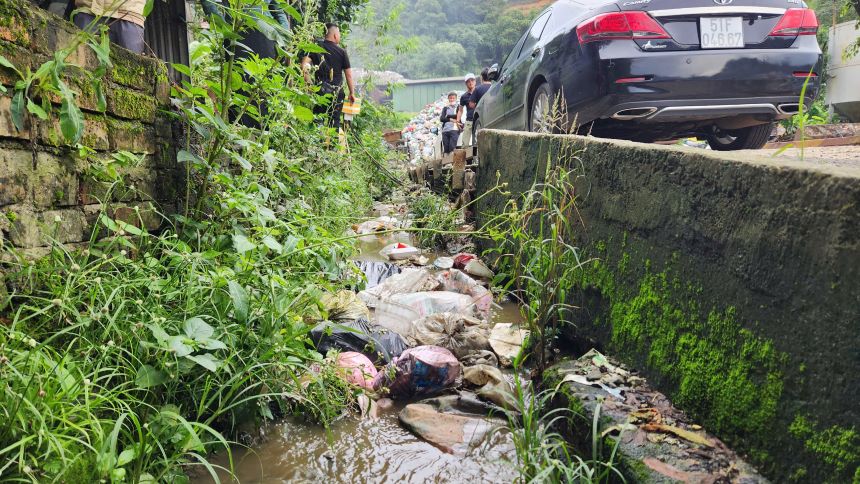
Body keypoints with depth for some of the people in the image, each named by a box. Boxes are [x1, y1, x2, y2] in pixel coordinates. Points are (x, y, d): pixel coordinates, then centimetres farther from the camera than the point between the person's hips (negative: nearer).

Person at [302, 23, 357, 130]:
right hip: (337, 92, -1)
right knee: (335, 120, 6)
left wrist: (309, 84, -2)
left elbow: (304, 65, -10)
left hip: (319, 90, 1)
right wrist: (352, 93, 9)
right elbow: (348, 74, 0)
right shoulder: (342, 51, -1)